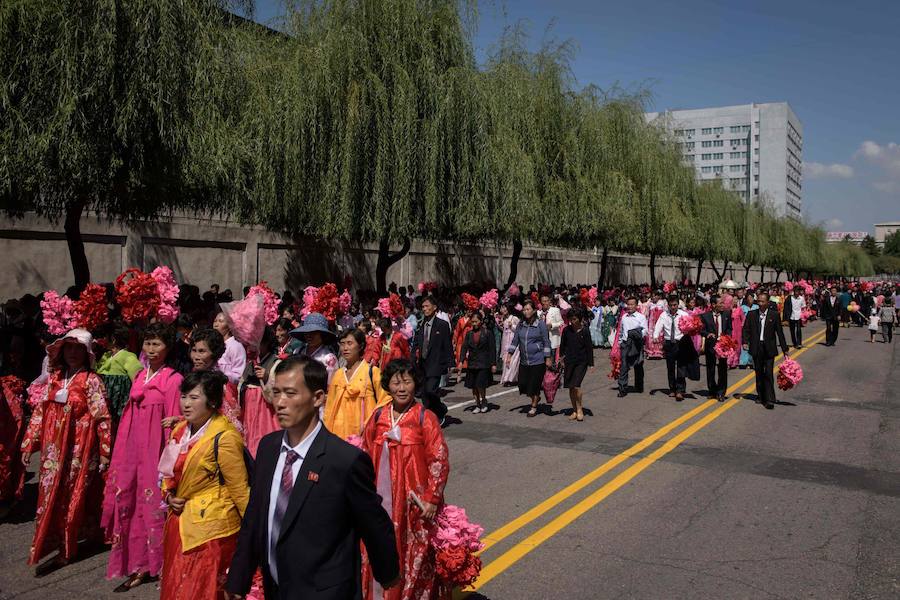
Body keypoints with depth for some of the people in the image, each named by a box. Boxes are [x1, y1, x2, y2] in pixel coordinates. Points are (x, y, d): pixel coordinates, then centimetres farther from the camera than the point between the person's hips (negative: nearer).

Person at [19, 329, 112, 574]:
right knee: (51, 496, 10)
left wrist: (105, 452, -11)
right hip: (53, 448, 5)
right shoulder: (54, 377, 7)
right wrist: (29, 443, 7)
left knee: (72, 497, 3)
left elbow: (102, 418, -10)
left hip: (79, 448, -5)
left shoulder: (91, 381, -9)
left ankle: (64, 550, 13)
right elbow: (40, 411, 10)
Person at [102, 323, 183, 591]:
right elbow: (130, 417, 13)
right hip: (133, 449, 6)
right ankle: (138, 564, 20)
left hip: (155, 449, -6)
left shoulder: (173, 379, -9)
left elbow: (173, 421, -9)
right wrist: (120, 454, 12)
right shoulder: (140, 376, 11)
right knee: (131, 504, 9)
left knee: (152, 504, 2)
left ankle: (155, 564, 17)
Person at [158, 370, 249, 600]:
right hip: (179, 524, 8)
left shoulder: (224, 438, -17)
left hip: (210, 528, -8)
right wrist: (169, 496, 1)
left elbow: (239, 489, -15)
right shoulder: (179, 431, 7)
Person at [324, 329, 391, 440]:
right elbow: (330, 406, 17)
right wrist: (326, 430, 11)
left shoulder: (372, 371, -3)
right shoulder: (337, 374, 13)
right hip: (339, 432, 4)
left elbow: (385, 401, -3)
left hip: (365, 433, -4)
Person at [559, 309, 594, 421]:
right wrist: (561, 356, 5)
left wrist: (591, 364, -1)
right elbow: (562, 345, 12)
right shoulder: (566, 330, 2)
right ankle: (574, 411, 20)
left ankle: (579, 409, 4)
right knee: (570, 387, 7)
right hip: (569, 361, 3)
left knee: (576, 385, -15)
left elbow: (589, 348, -1)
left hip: (581, 362, -3)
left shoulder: (584, 331, -5)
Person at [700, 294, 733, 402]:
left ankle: (721, 393, 12)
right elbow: (701, 329, -1)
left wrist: (727, 336, -6)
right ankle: (712, 391, 25)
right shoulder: (705, 316, -4)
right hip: (711, 345, -1)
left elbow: (729, 328, 11)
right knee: (710, 370, 9)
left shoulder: (727, 314, 4)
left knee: (722, 370, 3)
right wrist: (707, 334, -20)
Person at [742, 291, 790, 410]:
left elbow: (779, 332, 2)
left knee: (768, 374, -7)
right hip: (756, 348, 2)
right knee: (759, 374, 12)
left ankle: (769, 400, -7)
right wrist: (745, 341, -12)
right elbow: (746, 329, 5)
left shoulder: (774, 315, -1)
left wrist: (785, 349, 4)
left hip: (769, 348, -2)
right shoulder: (752, 314, 4)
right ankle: (761, 397, 24)